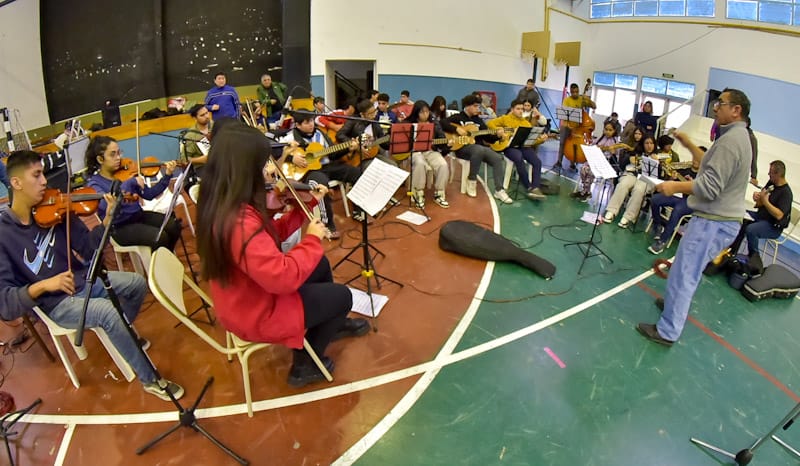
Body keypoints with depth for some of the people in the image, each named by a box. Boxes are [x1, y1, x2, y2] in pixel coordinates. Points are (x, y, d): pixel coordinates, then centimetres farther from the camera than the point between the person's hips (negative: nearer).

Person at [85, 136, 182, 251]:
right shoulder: (94, 183, -10)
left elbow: (148, 194, 1)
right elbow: (107, 205, -32)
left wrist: (167, 176, -10)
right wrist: (129, 182, -35)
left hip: (139, 216, 6)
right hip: (120, 228, -5)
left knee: (174, 225, -14)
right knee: (160, 237, -27)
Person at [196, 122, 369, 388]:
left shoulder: (221, 204, -5)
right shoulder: (239, 221, -37)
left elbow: (271, 236, 5)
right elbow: (283, 278, -36)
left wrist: (307, 205, 1)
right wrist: (312, 240, -22)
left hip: (245, 298, 9)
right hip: (256, 314, -9)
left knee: (321, 265, 24)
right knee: (342, 296, 8)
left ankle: (333, 324, 47)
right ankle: (305, 365, 23)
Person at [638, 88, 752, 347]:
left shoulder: (730, 140, -19)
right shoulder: (740, 137, 15)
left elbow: (709, 187, -23)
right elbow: (711, 166, 23)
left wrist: (675, 186, -14)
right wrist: (689, 145, 19)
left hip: (713, 222, -11)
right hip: (725, 219, 11)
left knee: (683, 274, -5)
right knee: (689, 270, 26)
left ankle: (667, 332, 2)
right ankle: (676, 302, 44)